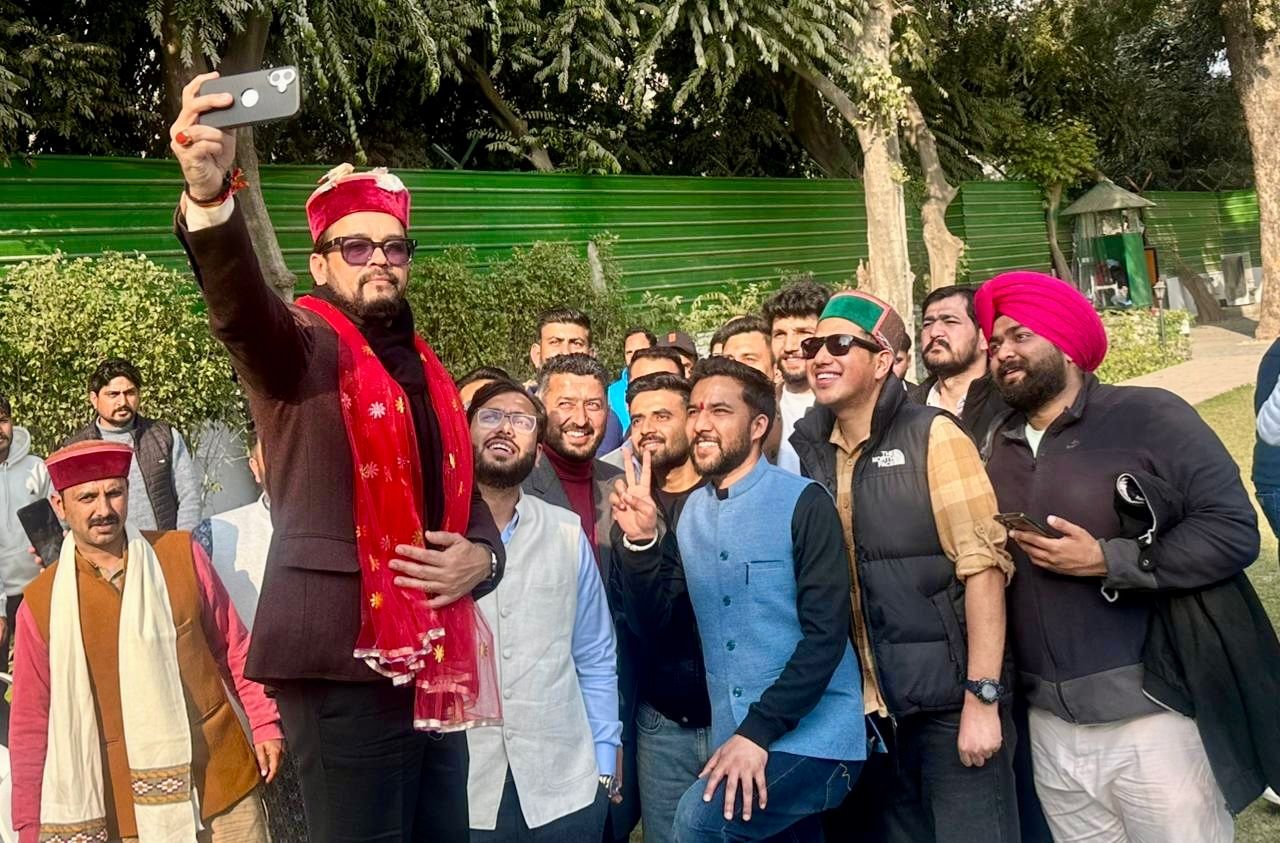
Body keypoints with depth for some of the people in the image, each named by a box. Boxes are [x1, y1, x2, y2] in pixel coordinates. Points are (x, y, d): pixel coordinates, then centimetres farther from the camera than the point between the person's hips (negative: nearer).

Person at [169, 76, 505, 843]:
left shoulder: (426, 373, 17)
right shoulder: (301, 349, -2)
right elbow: (239, 303, -26)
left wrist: (480, 559, -2)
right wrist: (210, 197, -45)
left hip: (436, 662, 7)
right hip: (345, 660, -6)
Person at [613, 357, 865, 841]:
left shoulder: (803, 503, -10)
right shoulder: (691, 511, 7)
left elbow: (826, 633, -15)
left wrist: (759, 730, -19)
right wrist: (641, 542, -8)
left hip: (813, 738, -5)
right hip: (732, 741, 6)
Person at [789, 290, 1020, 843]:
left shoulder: (931, 436, -9)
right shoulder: (807, 451, 5)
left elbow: (983, 564, -13)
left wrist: (982, 697, -17)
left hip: (948, 698, -5)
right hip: (872, 709, 5)